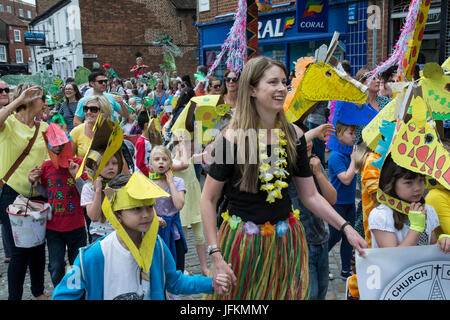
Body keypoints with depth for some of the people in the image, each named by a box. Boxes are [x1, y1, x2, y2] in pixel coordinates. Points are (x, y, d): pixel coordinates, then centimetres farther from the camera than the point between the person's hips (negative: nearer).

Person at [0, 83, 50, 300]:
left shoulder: (44, 127, 7)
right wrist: (18, 100, -27)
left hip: (38, 195, 5)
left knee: (38, 247, 15)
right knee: (19, 252, -1)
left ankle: (38, 291, 35)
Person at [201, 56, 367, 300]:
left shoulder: (294, 135, -1)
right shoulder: (234, 137, -14)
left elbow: (310, 196, 4)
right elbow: (208, 200, -9)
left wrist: (346, 228, -7)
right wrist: (215, 255, -14)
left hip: (285, 243, 4)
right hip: (242, 242, -3)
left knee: (288, 294, 13)